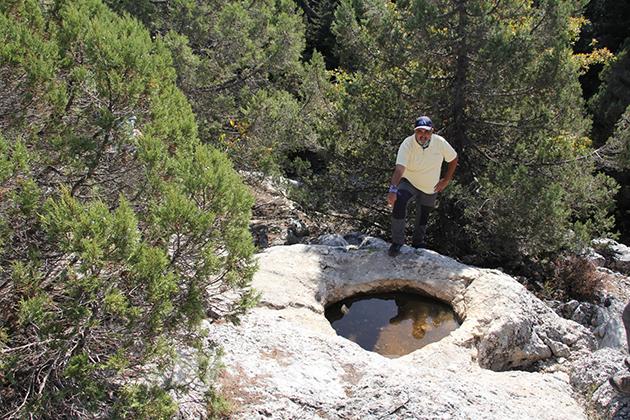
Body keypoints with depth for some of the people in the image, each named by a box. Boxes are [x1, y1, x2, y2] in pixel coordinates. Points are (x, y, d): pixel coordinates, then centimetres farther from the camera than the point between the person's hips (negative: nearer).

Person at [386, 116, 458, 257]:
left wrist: (446, 180, -4)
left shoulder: (440, 142, -19)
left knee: (422, 219, 16)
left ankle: (418, 243, 46)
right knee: (399, 201, -32)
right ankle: (397, 242, -20)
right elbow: (399, 169, -40)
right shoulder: (407, 144, -27)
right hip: (409, 182, -3)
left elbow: (453, 159, -1)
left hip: (430, 188, 3)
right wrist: (392, 189, -54)